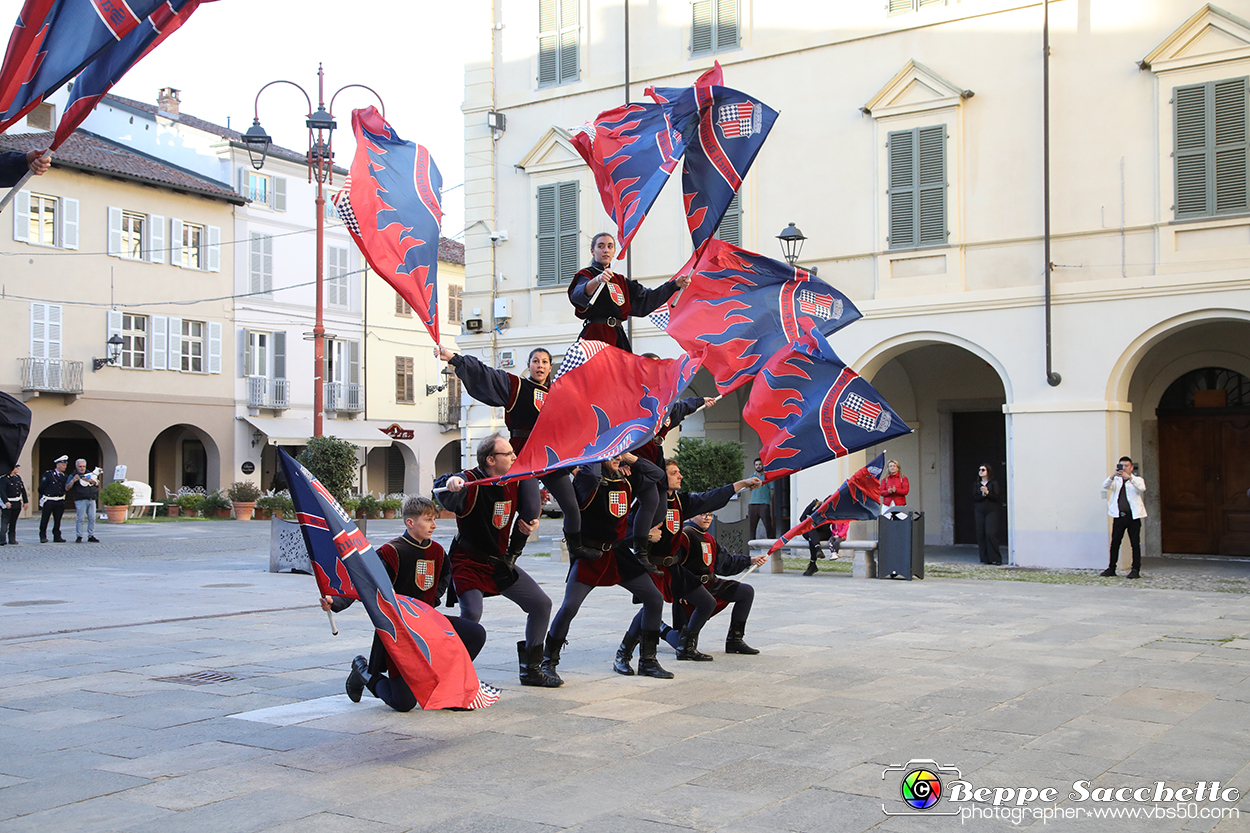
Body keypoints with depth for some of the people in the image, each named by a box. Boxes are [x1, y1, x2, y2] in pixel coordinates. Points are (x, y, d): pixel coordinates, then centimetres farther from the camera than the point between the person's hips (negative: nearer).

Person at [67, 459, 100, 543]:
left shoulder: (90, 474, 19)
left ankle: (91, 536, 7)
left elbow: (97, 483, 8)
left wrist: (89, 480, -9)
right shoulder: (73, 475, 8)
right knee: (81, 519, -10)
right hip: (81, 500, -4)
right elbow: (67, 488, 0)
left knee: (92, 519, 1)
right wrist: (73, 480, -14)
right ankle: (79, 536, -4)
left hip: (92, 500, 4)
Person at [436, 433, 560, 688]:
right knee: (471, 614, -27)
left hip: (501, 562, 7)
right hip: (469, 563, -7)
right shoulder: (470, 482, -21)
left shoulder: (513, 483, 2)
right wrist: (450, 483, -65)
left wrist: (527, 526, 1)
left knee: (541, 604, 6)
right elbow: (445, 497, -43)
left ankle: (531, 670, 19)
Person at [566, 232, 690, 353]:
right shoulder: (586, 275, 5)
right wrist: (597, 280, -39)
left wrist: (675, 284, 15)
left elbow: (646, 298, 21)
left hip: (619, 338, 6)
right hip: (595, 335, -5)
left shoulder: (620, 281, 25)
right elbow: (578, 294, -18)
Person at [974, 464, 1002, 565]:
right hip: (980, 511, 4)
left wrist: (987, 492, -17)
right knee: (981, 534, -1)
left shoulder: (994, 483, 2)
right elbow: (974, 498, 5)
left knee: (990, 533, -13)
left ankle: (994, 558, -7)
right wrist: (982, 494, -11)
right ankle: (985, 558, 5)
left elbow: (997, 497, -6)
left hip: (992, 511, -4)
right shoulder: (977, 484, 15)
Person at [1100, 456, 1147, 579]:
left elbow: (1142, 488, -15)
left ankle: (1136, 570, 3)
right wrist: (1113, 476, -24)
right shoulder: (1116, 480, 13)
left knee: (1135, 544, -1)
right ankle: (1111, 568, 10)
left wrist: (1129, 477, -28)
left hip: (1133, 516, -2)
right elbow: (1106, 486, -6)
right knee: (1115, 543, 3)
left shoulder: (1137, 479, 7)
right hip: (1119, 516, 2)